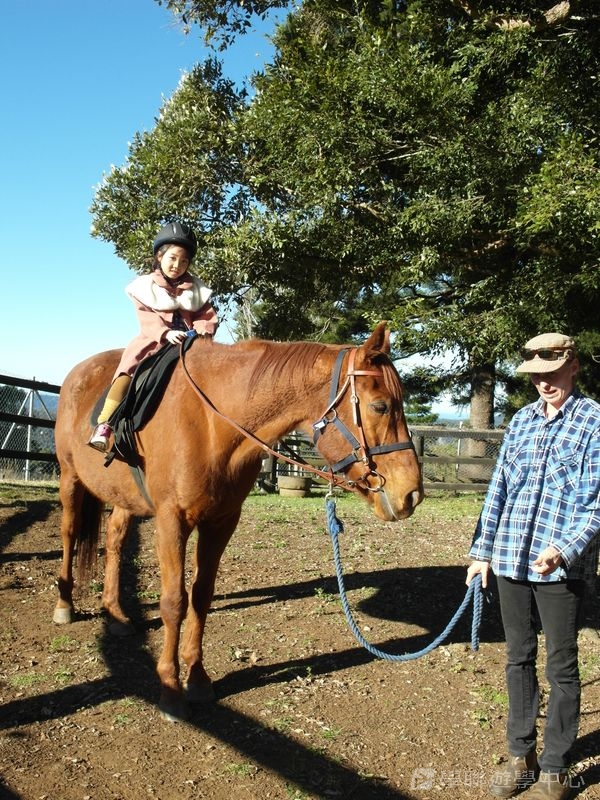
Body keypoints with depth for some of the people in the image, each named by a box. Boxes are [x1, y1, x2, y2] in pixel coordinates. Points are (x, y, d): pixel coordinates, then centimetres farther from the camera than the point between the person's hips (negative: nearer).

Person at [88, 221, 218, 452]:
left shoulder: (196, 289, 16)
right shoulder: (145, 286, 7)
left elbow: (208, 317, 9)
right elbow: (147, 319, -6)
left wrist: (203, 329, -16)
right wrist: (166, 333, -26)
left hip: (189, 344, 3)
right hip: (153, 341, -3)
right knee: (130, 367, -26)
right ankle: (104, 423, -30)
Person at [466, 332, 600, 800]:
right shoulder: (521, 421, 9)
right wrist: (483, 551, 9)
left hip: (562, 567, -5)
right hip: (511, 562, 5)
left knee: (562, 666, 8)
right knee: (519, 659, 15)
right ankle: (521, 755, 30)